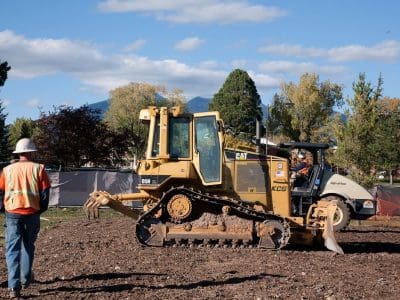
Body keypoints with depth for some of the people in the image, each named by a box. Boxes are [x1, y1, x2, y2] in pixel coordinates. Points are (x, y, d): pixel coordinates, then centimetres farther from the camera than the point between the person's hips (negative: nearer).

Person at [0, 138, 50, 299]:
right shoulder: (38, 169, -1)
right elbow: (45, 192, -3)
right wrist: (41, 209, 12)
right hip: (32, 214, 0)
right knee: (28, 246, 20)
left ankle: (14, 286, -9)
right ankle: (25, 278, 26)